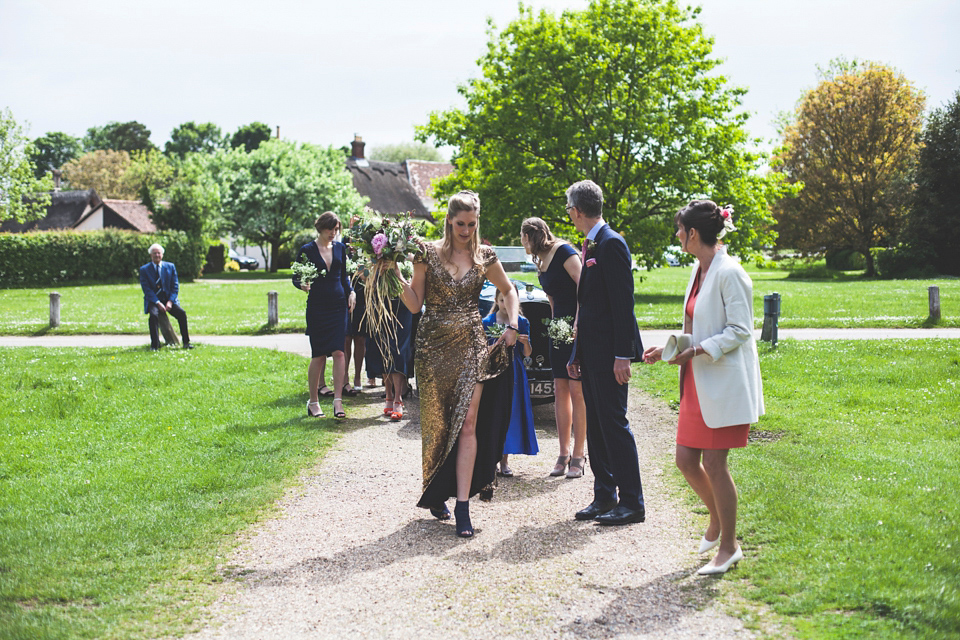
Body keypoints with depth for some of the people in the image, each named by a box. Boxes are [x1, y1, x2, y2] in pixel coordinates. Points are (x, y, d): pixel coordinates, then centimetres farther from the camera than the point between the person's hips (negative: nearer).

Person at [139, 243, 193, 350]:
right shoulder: (144, 269, 1)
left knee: (181, 313, -23)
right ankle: (155, 345, -29)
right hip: (153, 300, -2)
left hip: (169, 299, 2)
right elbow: (147, 289, -7)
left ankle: (186, 342, -15)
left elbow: (175, 286, 4)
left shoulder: (170, 267, 8)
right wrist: (158, 303, -19)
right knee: (153, 315, -33)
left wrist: (170, 301, -12)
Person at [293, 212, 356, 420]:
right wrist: (303, 285, -20)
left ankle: (338, 401, -7)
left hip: (338, 304, 3)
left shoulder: (340, 248, 10)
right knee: (318, 354, -1)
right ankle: (313, 401, 12)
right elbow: (296, 277, 1)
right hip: (317, 306, -3)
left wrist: (351, 292, 4)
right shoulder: (307, 250, -1)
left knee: (338, 351, -7)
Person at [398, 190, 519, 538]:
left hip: (471, 344, 1)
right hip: (434, 345, 0)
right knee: (436, 423, 7)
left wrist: (512, 326, 10)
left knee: (467, 423, -9)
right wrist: (397, 277, -13)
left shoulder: (484, 257, 5)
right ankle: (435, 494, 26)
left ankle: (463, 504, -10)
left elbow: (508, 290, 21)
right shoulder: (428, 253, 0)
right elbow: (415, 304, 0)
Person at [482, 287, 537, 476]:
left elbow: (527, 354, 5)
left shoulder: (522, 322, 6)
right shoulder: (487, 323, 4)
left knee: (510, 414, -1)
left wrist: (525, 342, -15)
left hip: (514, 373, 1)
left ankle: (505, 459, 6)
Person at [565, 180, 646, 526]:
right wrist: (577, 354, 19)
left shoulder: (611, 243, -13)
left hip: (609, 353, -10)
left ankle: (632, 503, 0)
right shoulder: (591, 246, 16)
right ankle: (604, 496, 20)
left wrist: (622, 355, -21)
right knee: (595, 424, 12)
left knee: (613, 423, -6)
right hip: (591, 353, 10)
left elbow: (623, 302, -18)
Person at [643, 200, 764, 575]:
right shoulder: (699, 270, 13)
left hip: (725, 383, -9)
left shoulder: (729, 273, -15)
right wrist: (667, 349, 9)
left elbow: (739, 331, -17)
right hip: (697, 382, 9)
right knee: (686, 459, 9)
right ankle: (717, 519, 33)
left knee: (713, 463, -3)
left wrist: (695, 351, -23)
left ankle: (728, 546, 12)